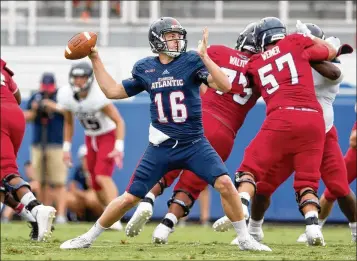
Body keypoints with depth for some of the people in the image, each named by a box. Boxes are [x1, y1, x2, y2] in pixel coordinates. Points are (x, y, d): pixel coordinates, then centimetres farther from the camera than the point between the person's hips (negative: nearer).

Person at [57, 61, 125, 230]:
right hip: (90, 138, 6)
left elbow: (119, 121, -23)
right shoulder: (66, 95, -10)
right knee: (96, 185, 6)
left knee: (102, 176, -24)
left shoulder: (98, 95, -28)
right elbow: (69, 123, 8)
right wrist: (66, 148, 6)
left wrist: (119, 148, -32)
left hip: (108, 135, -6)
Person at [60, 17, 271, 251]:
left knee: (225, 183, -20)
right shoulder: (145, 69, 4)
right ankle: (89, 238, 19)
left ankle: (245, 239, -4)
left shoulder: (192, 61, -5)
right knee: (130, 197, 1)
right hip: (161, 147, 1)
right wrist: (96, 60, 12)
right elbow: (113, 91, 15)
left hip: (194, 144, -1)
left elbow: (225, 86, -18)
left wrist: (204, 56, -28)